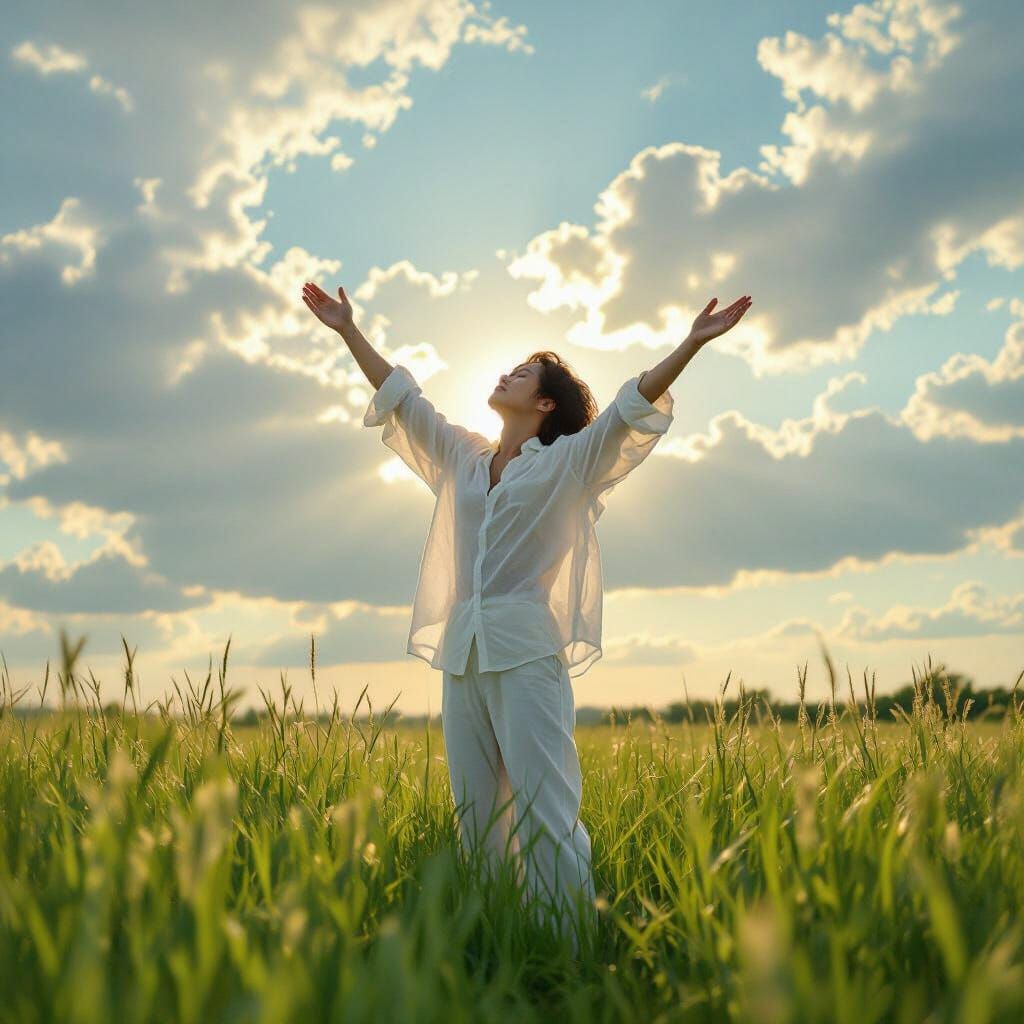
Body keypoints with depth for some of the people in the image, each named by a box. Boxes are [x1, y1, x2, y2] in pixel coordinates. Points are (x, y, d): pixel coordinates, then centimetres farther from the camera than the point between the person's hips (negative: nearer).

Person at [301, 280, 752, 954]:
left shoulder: (569, 462, 6)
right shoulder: (462, 457, 21)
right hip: (461, 652, 6)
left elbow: (628, 410, -4)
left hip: (528, 651, -6)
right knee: (476, 817, 6)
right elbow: (403, 398, 25)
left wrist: (693, 343, -13)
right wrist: (350, 332, 27)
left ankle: (575, 948, -9)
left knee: (546, 813, -12)